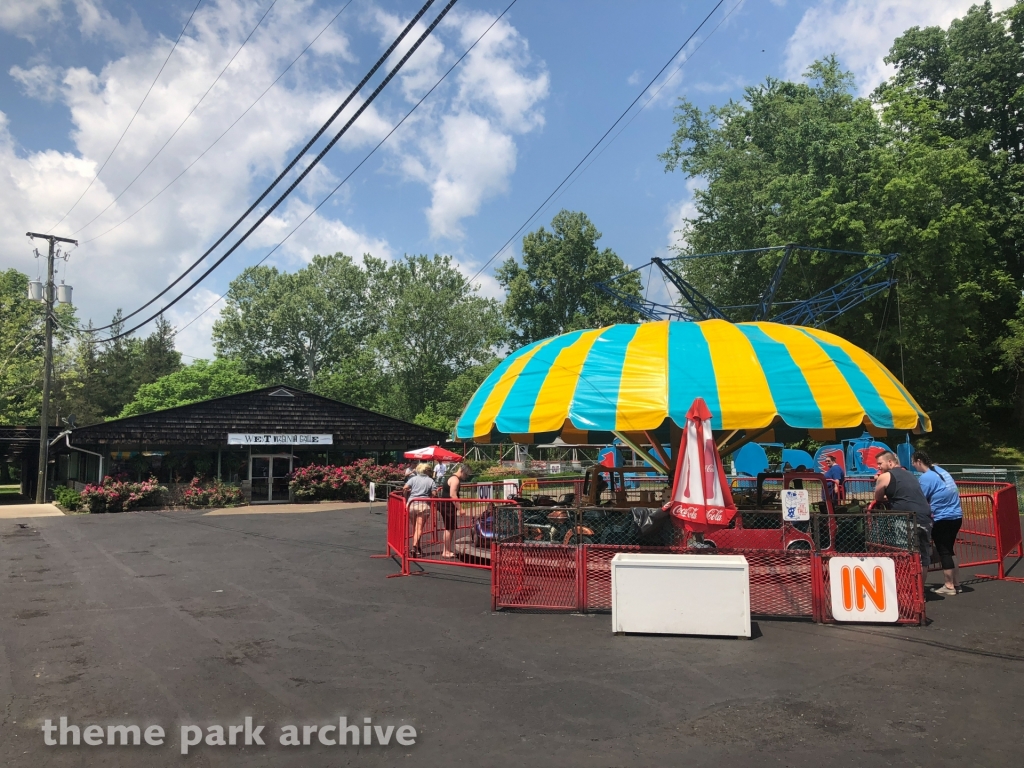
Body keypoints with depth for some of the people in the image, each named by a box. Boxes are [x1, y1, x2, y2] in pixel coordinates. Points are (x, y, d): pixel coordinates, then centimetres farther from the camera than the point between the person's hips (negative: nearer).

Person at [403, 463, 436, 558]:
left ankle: (417, 547, 19)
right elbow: (434, 494, -1)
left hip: (411, 504, 2)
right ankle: (415, 546, -22)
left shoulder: (413, 478, 9)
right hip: (424, 505, -2)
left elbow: (405, 489, -3)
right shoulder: (430, 480, 7)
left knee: (415, 526, 16)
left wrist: (406, 499, 11)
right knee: (419, 527, -4)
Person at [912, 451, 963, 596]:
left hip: (943, 519, -8)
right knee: (949, 550, 17)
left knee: (943, 552, 1)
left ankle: (949, 586, 7)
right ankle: (954, 584, 23)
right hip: (957, 515, 8)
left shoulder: (925, 478, -14)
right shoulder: (940, 470, 10)